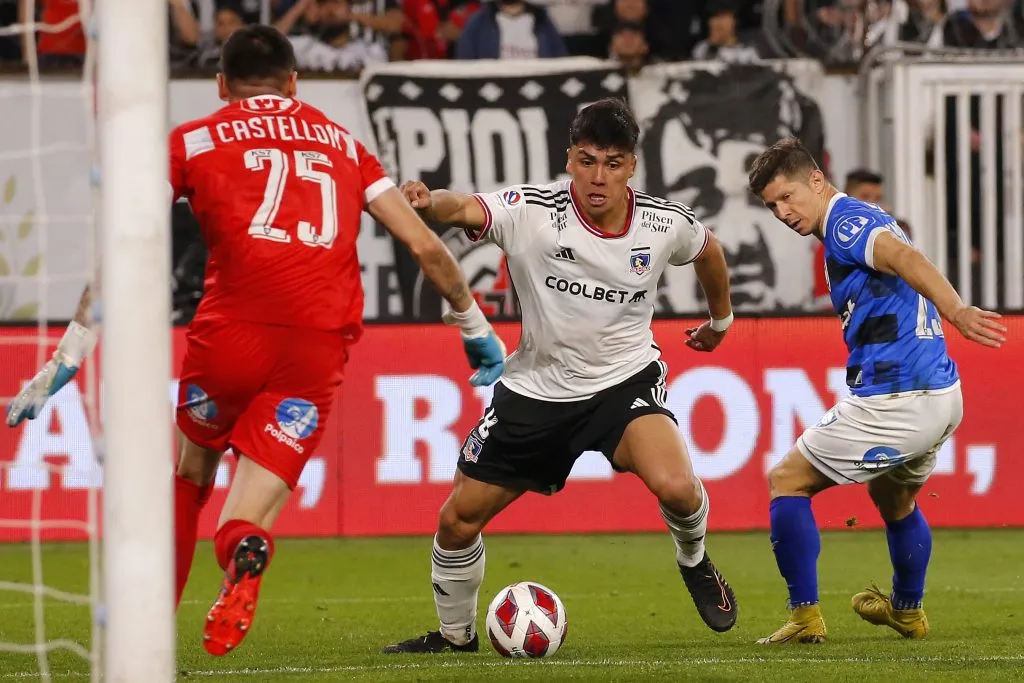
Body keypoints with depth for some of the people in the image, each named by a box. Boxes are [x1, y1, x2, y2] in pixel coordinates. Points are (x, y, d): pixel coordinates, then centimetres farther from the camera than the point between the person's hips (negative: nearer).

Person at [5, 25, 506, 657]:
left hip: (233, 327, -1)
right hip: (321, 343, 1)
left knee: (192, 472, 26)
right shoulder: (343, 144, 23)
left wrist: (70, 356, 12)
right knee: (248, 516, 0)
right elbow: (424, 245, 20)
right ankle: (245, 559, -35)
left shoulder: (192, 142, 16)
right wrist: (476, 326, 32)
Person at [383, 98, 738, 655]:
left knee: (675, 486, -28)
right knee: (458, 520, 4)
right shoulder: (532, 211, -19)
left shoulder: (665, 224, -11)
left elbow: (708, 250, 13)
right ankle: (456, 634, 31)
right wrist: (429, 205, -61)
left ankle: (694, 563, 7)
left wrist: (721, 320, 27)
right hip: (537, 389, 1)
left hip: (625, 379, -1)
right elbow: (468, 209, -38)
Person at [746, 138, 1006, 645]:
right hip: (943, 398, 10)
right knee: (894, 501, 34)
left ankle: (805, 616, -1)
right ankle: (907, 611, 51)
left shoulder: (846, 221, -12)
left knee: (786, 481, 2)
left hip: (894, 401, -10)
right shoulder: (865, 222, 20)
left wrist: (955, 311, -46)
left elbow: (905, 258, -30)